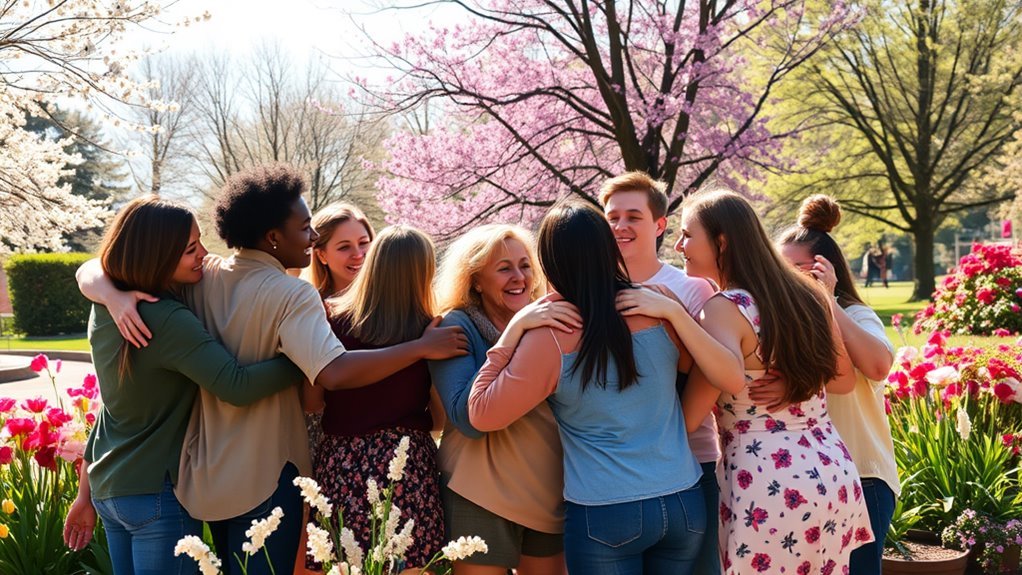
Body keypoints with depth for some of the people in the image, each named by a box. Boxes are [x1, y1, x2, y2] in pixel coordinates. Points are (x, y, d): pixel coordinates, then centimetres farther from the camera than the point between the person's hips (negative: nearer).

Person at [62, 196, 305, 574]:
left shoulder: (105, 311, 4)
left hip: (108, 488, 8)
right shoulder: (167, 320, -22)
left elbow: (113, 406, 11)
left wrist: (86, 494, 18)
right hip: (157, 493, -8)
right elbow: (237, 387, -31)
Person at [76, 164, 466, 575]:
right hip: (265, 478, -6)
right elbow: (334, 373, -31)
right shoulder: (291, 294, -18)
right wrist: (422, 347, -24)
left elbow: (92, 272, 0)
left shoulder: (197, 277, 1)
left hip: (204, 474, 7)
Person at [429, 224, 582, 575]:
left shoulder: (548, 325, 5)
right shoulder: (457, 326, -10)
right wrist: (513, 332, -28)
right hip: (481, 499, -5)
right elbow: (468, 419, -24)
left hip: (551, 495, 5)